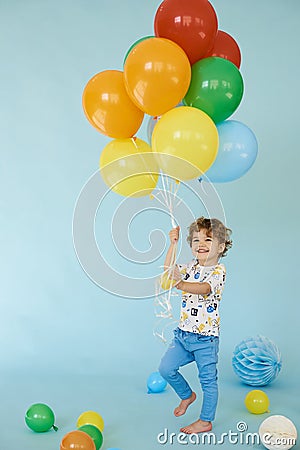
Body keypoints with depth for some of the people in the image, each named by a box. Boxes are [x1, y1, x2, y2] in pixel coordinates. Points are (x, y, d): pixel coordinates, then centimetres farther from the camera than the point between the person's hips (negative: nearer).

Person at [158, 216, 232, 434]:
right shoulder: (192, 267, 8)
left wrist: (181, 284, -48)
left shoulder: (218, 271, -14)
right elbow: (169, 270, 4)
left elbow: (205, 288, -31)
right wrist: (173, 244, 0)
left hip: (205, 336, -6)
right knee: (166, 367, 4)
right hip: (184, 332, 6)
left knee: (208, 379, 5)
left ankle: (205, 421, 20)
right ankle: (187, 395, 31)